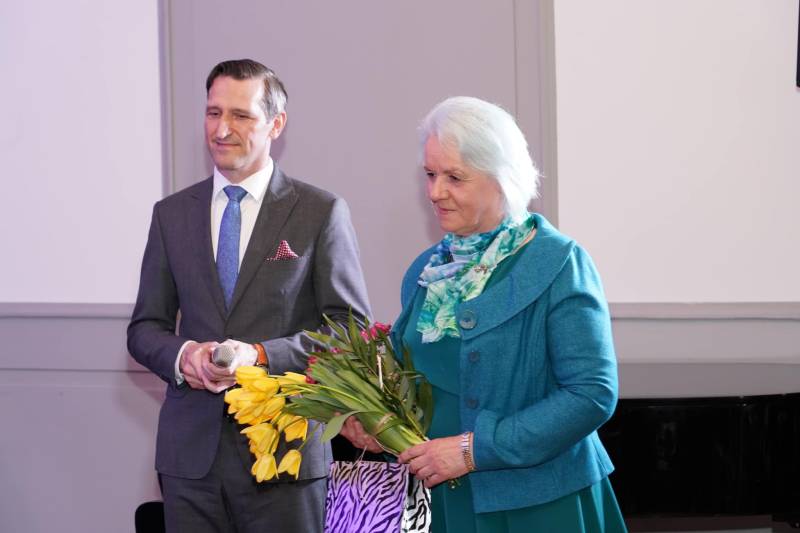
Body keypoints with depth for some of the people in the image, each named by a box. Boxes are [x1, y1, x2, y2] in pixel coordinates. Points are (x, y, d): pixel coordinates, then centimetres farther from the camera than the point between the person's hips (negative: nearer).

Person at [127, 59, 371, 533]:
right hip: (190, 453, 3)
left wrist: (262, 354, -16)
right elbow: (145, 328, 13)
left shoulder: (321, 212, 0)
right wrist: (182, 355, -10)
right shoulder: (172, 214, 11)